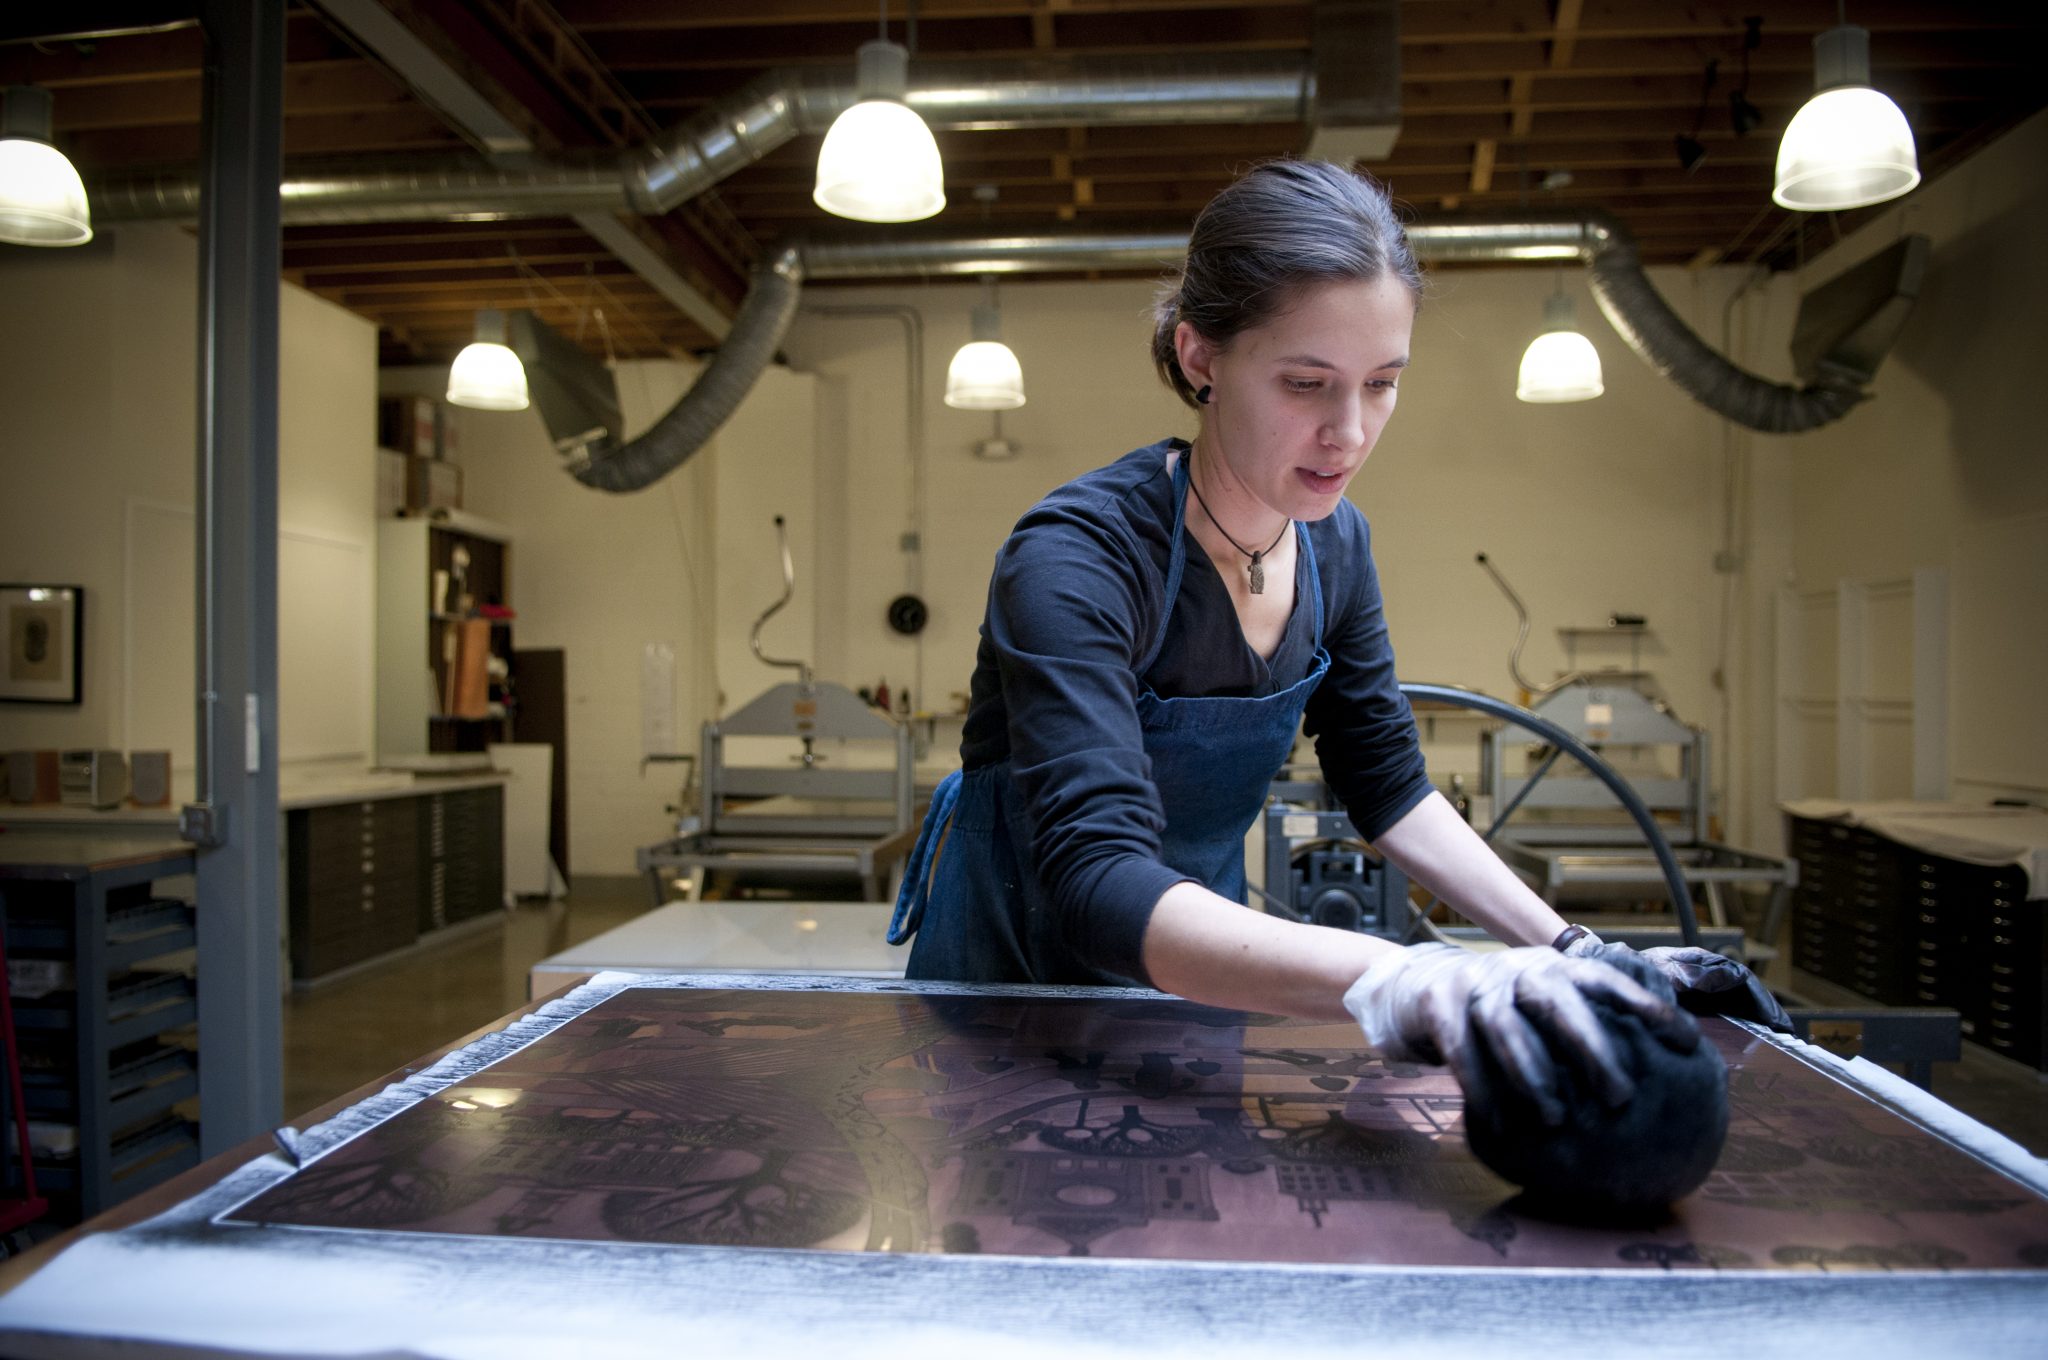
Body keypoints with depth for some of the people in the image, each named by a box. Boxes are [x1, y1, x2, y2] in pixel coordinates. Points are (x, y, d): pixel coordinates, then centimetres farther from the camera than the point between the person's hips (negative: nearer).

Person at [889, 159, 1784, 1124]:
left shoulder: (1334, 542, -9)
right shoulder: (1077, 557, -31)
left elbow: (1389, 788, 0)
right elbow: (1099, 885, -43)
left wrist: (1572, 955, -11)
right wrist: (1394, 983, -57)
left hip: (1201, 980, 5)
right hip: (1021, 981, -5)